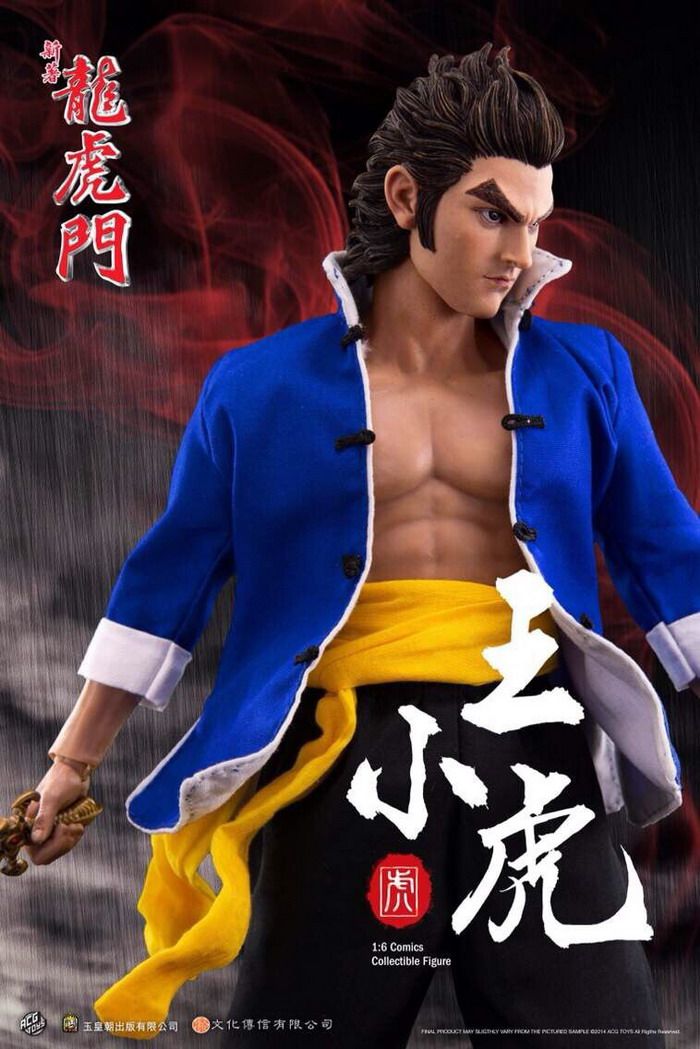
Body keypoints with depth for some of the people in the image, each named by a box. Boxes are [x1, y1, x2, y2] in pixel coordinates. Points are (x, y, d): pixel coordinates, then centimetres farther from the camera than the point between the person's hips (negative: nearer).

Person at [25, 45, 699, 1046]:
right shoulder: (261, 384, 3)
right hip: (347, 757, 0)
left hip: (533, 750, 1)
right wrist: (74, 761, 10)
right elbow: (171, 576, 7)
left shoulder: (583, 372, 8)